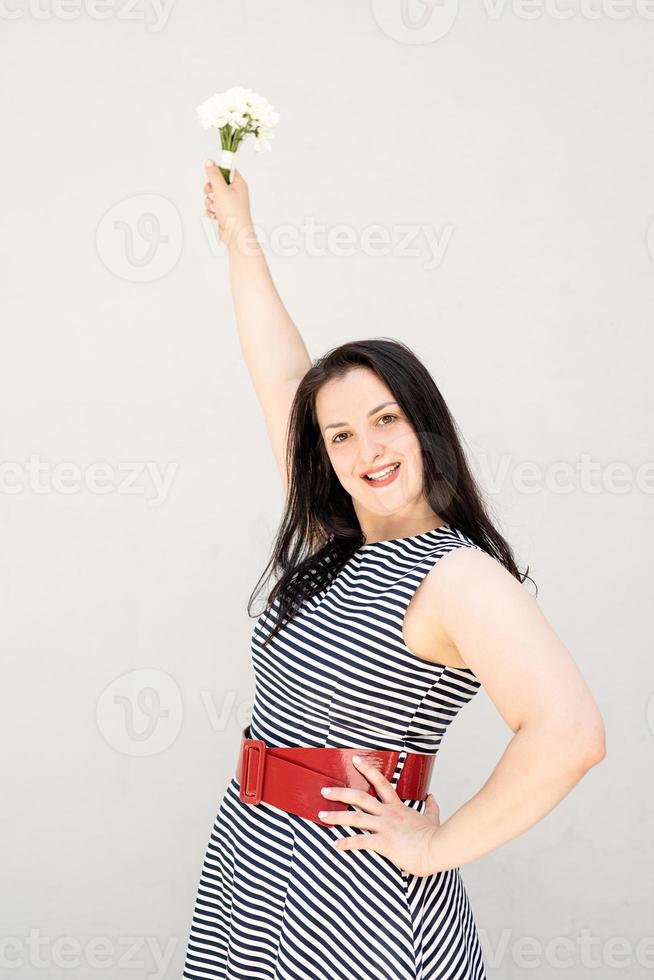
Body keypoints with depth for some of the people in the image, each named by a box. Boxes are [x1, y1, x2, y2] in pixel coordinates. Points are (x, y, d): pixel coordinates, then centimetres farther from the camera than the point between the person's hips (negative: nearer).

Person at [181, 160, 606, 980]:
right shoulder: (334, 543, 5)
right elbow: (282, 377, 13)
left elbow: (568, 733, -32)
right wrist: (239, 236, 18)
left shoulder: (457, 575, -18)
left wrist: (440, 846, -21)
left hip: (351, 893, -7)